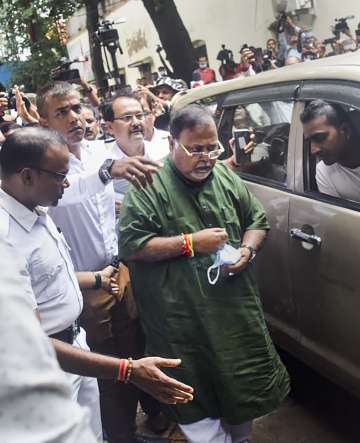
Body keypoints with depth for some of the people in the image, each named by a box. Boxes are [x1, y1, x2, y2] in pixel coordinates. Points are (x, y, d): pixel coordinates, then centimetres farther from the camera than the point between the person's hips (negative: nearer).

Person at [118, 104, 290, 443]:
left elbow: (257, 221, 15)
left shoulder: (225, 176, 6)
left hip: (236, 309, 5)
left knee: (245, 384, 18)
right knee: (198, 398, 7)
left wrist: (248, 249, -5)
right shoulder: (150, 185, -11)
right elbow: (130, 245, -16)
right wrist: (190, 242, -18)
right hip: (183, 319, -5)